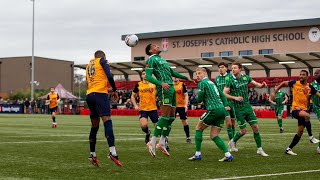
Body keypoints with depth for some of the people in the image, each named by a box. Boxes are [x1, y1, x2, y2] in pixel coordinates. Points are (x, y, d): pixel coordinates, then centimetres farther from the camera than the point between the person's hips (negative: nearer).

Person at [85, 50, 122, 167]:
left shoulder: (89, 65, 27)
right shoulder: (102, 61, 8)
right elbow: (109, 76, -7)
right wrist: (114, 90, 2)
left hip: (89, 95, 7)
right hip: (100, 93, -7)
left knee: (94, 125, 13)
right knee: (107, 121, -18)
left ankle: (92, 154, 14)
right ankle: (112, 152, -33)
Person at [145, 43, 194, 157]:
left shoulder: (162, 59, 26)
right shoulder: (151, 59, -1)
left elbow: (172, 72, 35)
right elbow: (148, 76, -11)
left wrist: (186, 78, 40)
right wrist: (161, 83, -25)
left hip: (171, 88, 9)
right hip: (164, 89, -9)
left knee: (171, 117, 6)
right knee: (165, 115, -15)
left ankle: (162, 143, 10)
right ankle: (152, 142, -14)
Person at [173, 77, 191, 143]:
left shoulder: (182, 84, -4)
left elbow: (186, 95, -4)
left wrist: (186, 105, -14)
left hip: (182, 106, -2)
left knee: (184, 121, 1)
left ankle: (188, 137, 11)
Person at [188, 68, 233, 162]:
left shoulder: (202, 83, -2)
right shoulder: (212, 83, 24)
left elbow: (199, 99, -6)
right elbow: (222, 95, 22)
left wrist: (197, 98, 17)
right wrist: (226, 105, 11)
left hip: (214, 109, -8)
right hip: (222, 110, 8)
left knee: (199, 128, 9)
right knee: (214, 135, 10)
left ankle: (198, 154, 7)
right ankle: (228, 155, -3)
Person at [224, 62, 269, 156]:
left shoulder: (246, 77, 3)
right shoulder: (231, 81, -10)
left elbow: (256, 84, 13)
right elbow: (224, 94, -9)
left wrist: (262, 85, -9)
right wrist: (235, 97, -21)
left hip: (247, 106, 4)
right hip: (238, 109, -4)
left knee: (255, 127, -1)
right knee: (243, 131, -2)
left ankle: (259, 149, 8)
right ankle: (232, 141, 27)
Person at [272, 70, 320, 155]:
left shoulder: (309, 87, 5)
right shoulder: (295, 83, 0)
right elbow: (283, 83, 12)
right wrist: (274, 92, 9)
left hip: (303, 109, 4)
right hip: (295, 109, -4)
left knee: (300, 132, 3)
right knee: (307, 115, -36)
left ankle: (289, 149, 17)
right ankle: (311, 137, -24)